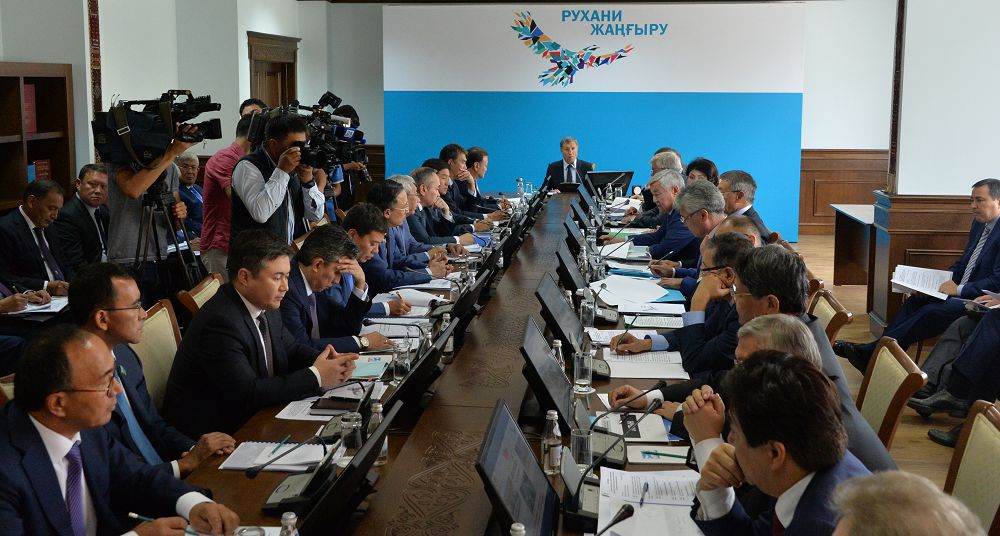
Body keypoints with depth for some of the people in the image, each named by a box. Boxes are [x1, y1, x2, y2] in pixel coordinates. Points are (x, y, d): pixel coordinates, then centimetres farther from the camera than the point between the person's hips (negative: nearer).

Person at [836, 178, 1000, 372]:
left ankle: (870, 353, -21)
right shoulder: (980, 224, 15)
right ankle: (873, 352, -13)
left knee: (929, 312, -23)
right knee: (913, 303, -6)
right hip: (960, 292, 9)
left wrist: (960, 289, -20)